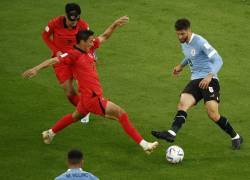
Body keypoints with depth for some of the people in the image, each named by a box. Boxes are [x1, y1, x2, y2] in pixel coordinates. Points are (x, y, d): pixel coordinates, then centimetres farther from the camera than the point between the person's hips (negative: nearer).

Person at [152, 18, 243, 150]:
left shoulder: (200, 42, -13)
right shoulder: (184, 43, 13)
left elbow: (218, 60, -17)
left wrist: (210, 76, -30)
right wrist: (181, 66, 27)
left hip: (208, 80, -7)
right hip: (195, 81, 7)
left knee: (213, 114, -17)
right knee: (182, 103, -21)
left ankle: (235, 137, 4)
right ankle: (172, 133, -42)